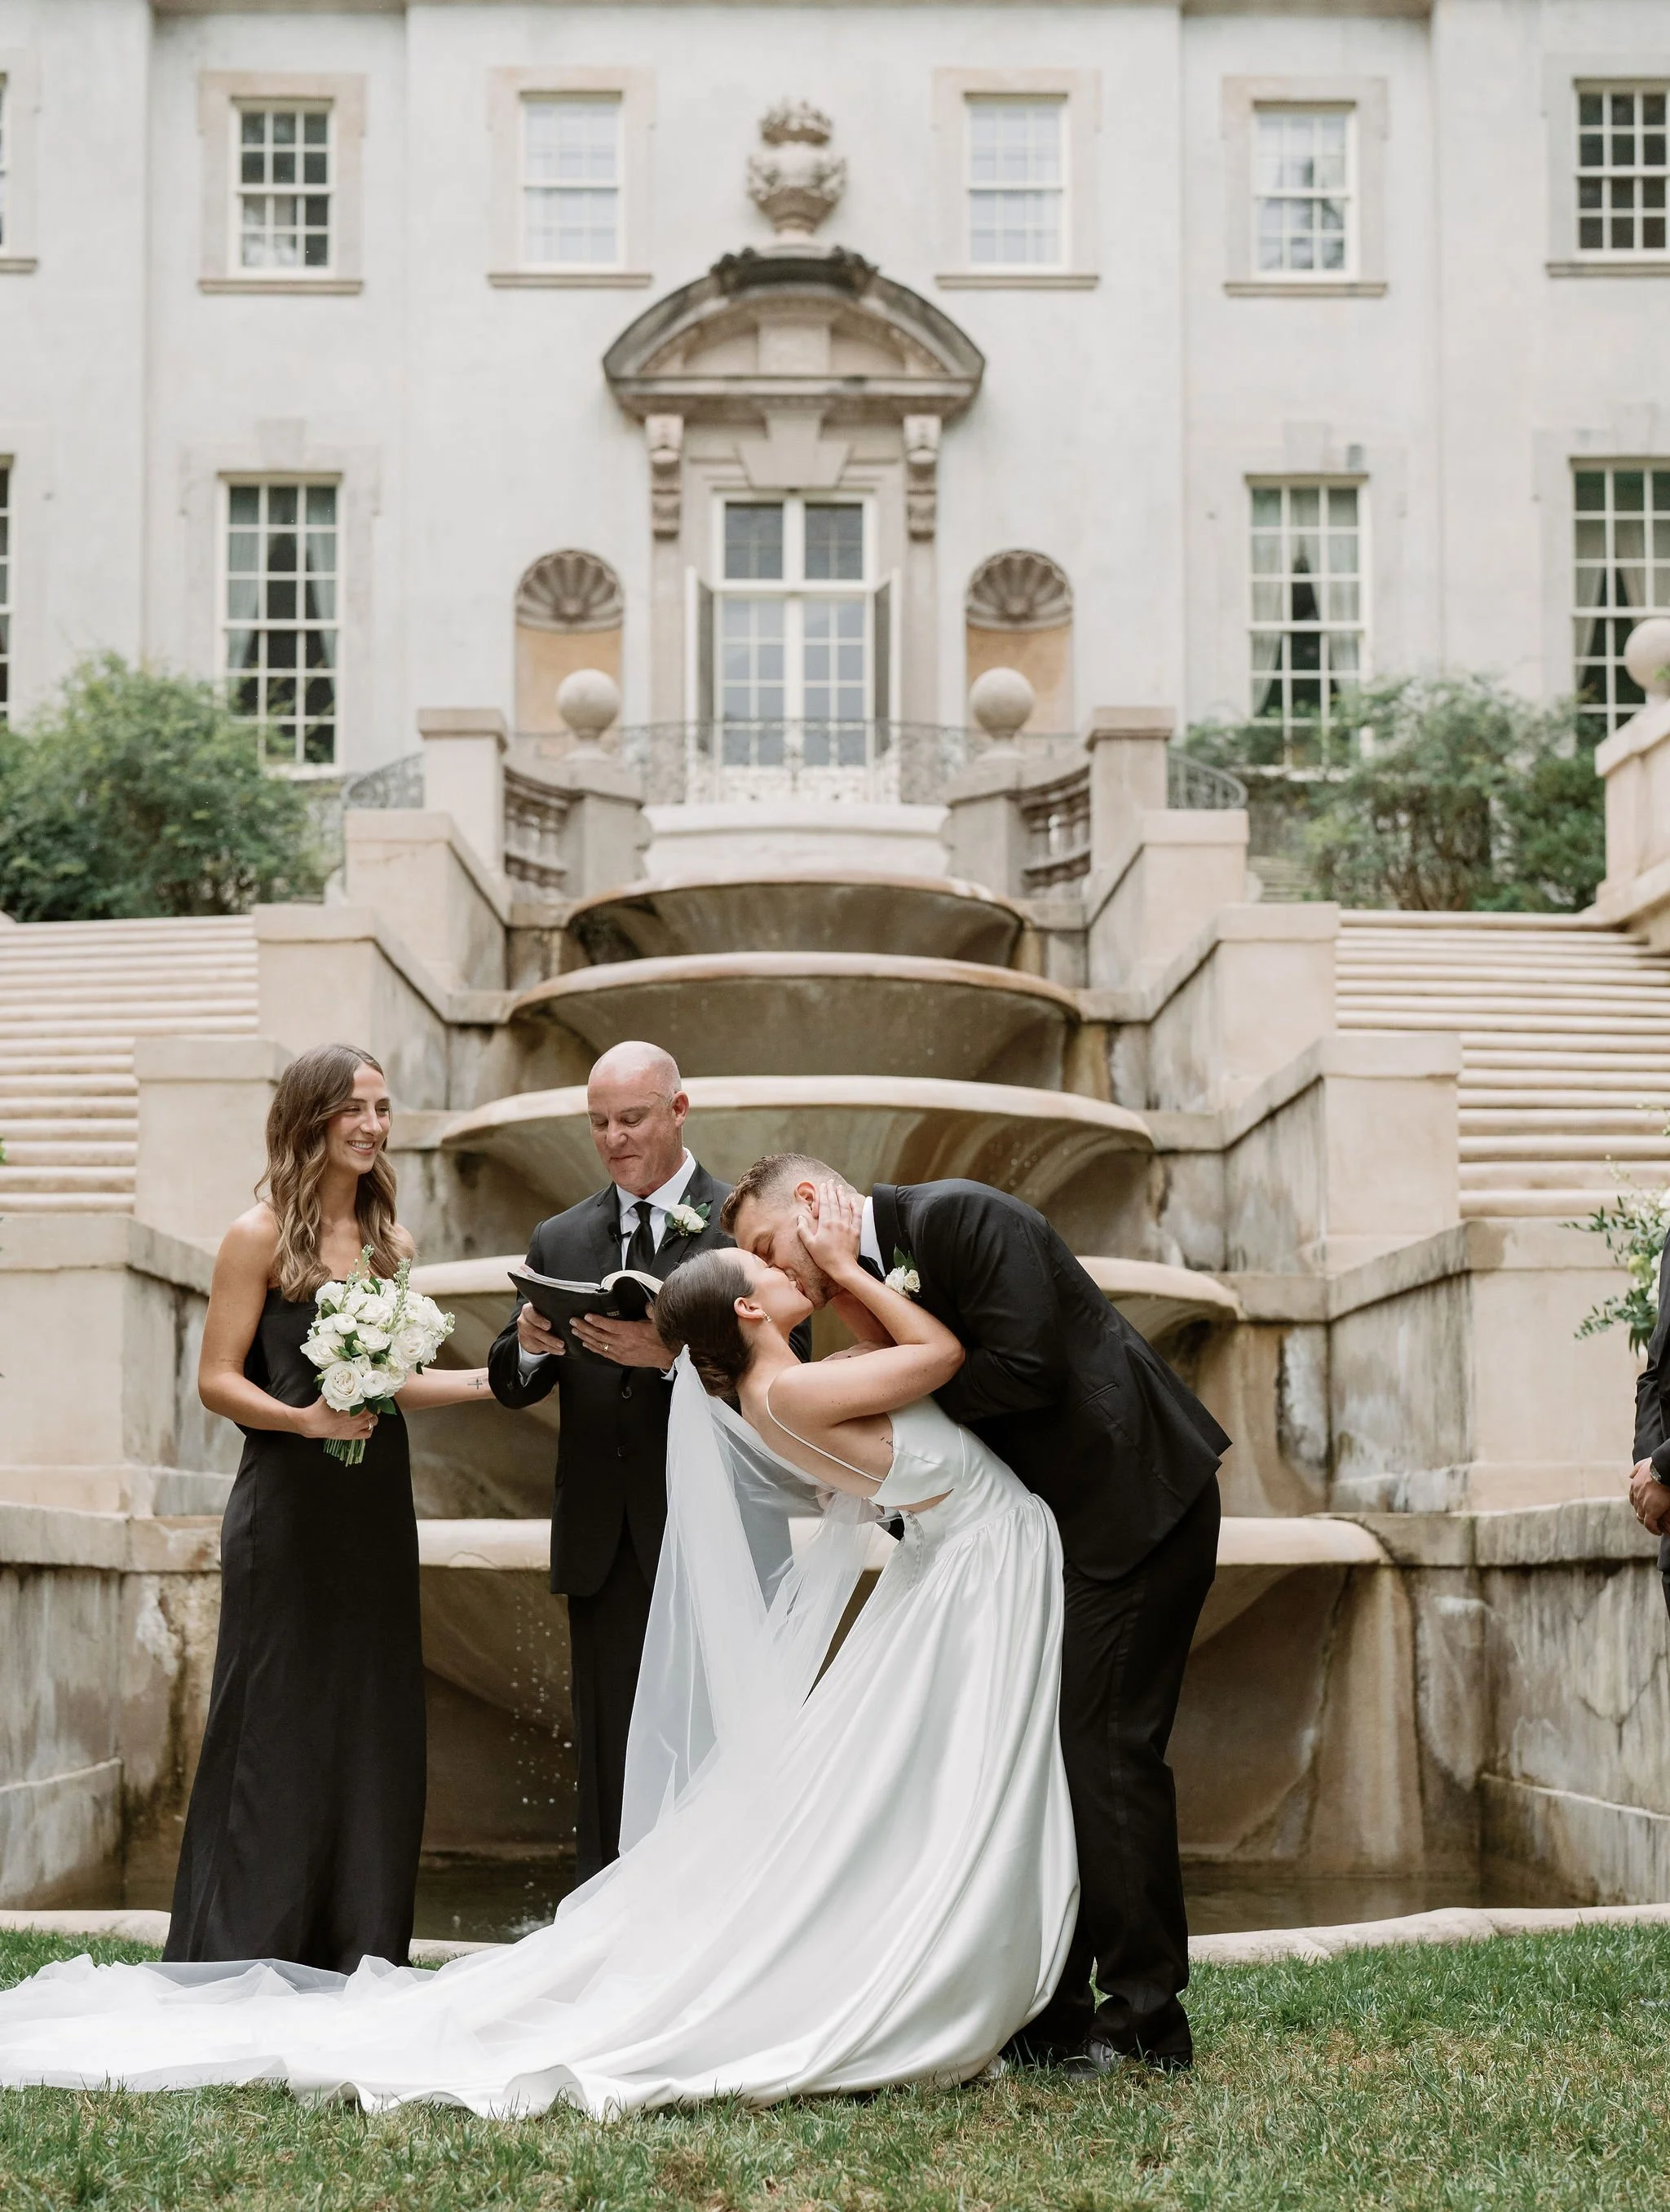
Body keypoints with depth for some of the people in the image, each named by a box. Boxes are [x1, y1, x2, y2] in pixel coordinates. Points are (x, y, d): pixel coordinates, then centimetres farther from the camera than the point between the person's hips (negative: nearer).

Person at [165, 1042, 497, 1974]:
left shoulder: (392, 1242, 12)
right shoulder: (261, 1236, -5)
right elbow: (219, 1379, -7)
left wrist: (489, 1380, 8)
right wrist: (305, 1418, -22)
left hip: (377, 1509, 6)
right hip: (289, 1507, -6)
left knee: (374, 1720, 8)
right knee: (276, 1723, -2)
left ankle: (359, 1954, 17)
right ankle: (241, 1956, 8)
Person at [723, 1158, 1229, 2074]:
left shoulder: (959, 1216, -15)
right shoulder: (873, 1274, 12)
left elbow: (1024, 1370, -24)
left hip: (1136, 1502, -10)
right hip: (1060, 1519, 10)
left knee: (1102, 1749, -10)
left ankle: (1144, 2021, -3)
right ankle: (1052, 2013, 17)